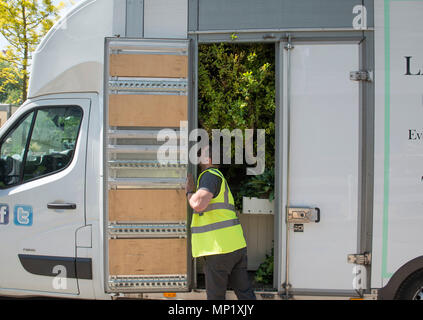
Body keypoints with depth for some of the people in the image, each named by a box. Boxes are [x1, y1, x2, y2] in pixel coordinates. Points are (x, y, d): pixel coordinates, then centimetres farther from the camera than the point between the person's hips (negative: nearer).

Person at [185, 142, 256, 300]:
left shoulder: (210, 175, -8)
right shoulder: (219, 177, 22)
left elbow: (198, 204, -24)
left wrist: (189, 191, -5)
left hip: (220, 248, -9)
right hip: (237, 245, 9)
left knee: (215, 296, 5)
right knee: (244, 292, 9)